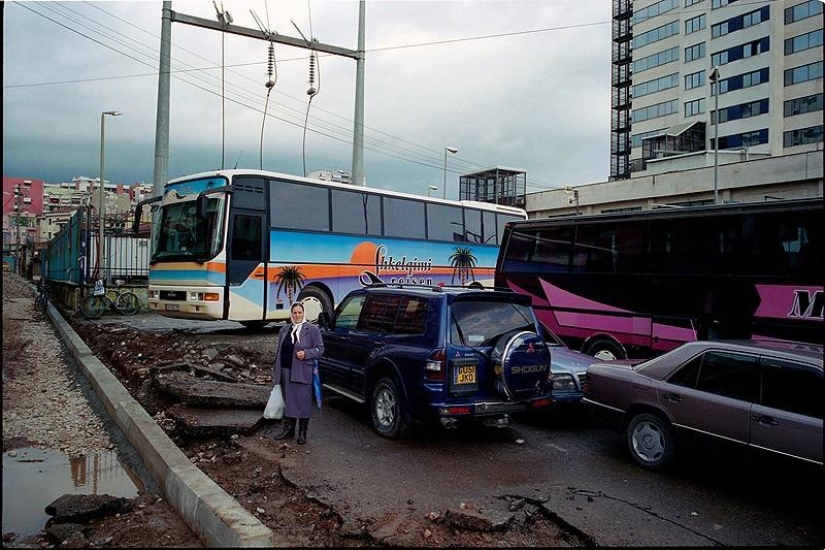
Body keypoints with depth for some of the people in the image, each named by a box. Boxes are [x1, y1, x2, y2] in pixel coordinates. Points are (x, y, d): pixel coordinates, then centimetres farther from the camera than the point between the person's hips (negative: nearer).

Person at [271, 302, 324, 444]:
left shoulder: (312, 330, -1)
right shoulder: (284, 330, 14)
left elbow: (320, 348, -1)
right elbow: (278, 351, 18)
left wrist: (306, 353, -17)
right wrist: (276, 371, 14)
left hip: (302, 373, -4)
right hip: (285, 371, 4)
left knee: (303, 402, 0)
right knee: (288, 401, 11)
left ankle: (302, 433, 10)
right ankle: (288, 428, 23)